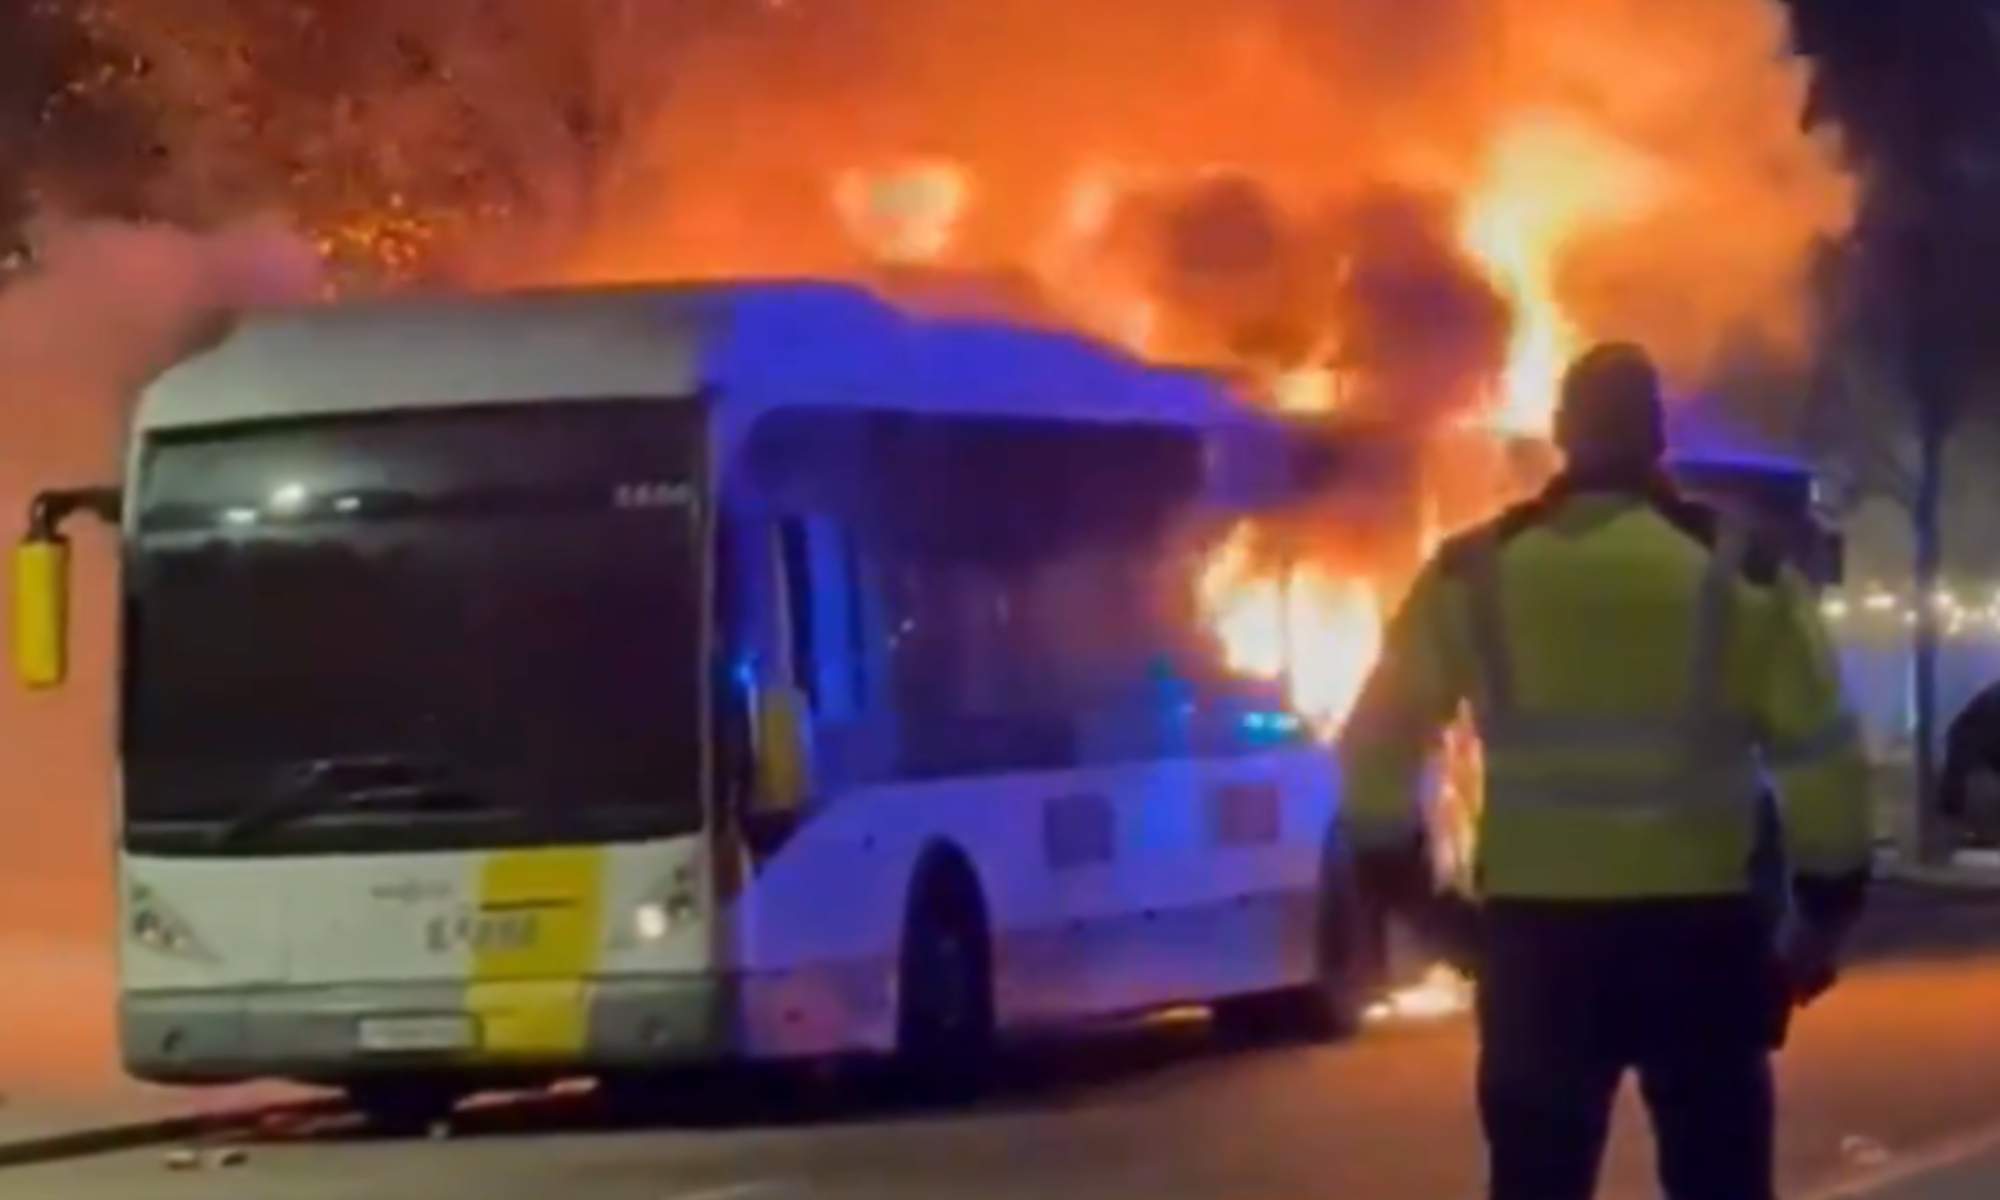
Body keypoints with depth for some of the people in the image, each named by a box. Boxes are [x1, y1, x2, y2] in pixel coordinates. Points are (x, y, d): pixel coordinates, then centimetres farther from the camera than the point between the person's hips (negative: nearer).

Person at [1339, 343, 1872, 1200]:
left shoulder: (1474, 572, 1)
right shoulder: (1741, 569, -3)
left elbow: (1381, 738, 6)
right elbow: (1819, 750, -3)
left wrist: (1393, 864, 21)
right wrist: (1829, 903, 6)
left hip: (1536, 925, 1)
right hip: (1698, 922, -1)